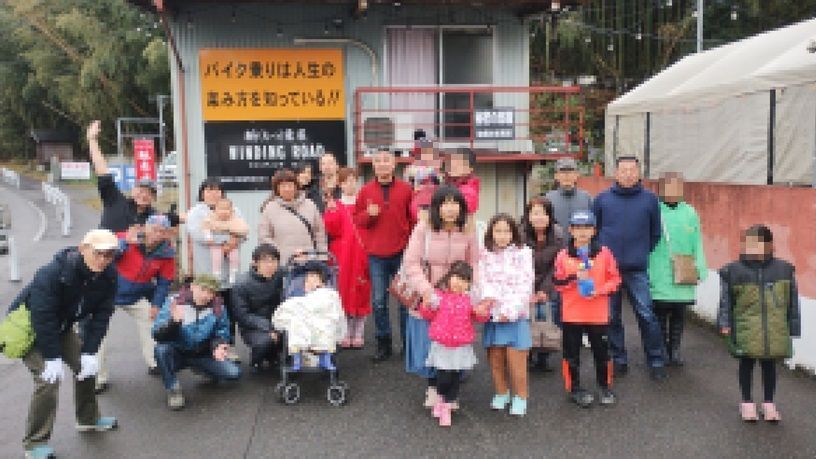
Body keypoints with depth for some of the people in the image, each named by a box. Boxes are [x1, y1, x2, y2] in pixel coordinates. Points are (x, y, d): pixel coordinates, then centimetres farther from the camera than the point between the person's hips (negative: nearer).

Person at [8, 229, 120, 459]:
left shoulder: (108, 276, -17)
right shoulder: (52, 273, -35)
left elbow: (100, 316, -14)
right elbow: (42, 317, -32)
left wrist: (89, 352, -19)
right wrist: (52, 357, -29)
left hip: (61, 327, 6)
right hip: (29, 326, -6)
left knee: (86, 365, 6)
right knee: (49, 378, -17)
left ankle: (88, 418, 29)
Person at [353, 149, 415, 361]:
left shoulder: (405, 189, 3)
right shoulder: (366, 191, 6)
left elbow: (414, 218, 5)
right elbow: (356, 219, 8)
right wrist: (368, 214, -12)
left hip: (402, 252, -1)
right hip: (376, 254, 1)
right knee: (379, 301, 5)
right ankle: (383, 343, 17)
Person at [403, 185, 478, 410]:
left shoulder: (467, 232, -5)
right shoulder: (423, 229, -11)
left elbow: (474, 265, 3)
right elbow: (411, 263, -10)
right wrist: (426, 290, -19)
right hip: (427, 299, -1)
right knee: (428, 345, 9)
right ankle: (432, 387, 33)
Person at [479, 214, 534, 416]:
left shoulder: (523, 253, -2)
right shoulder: (485, 255, 7)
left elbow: (526, 285, -7)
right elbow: (482, 280, 0)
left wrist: (510, 310, -13)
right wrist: (487, 295, -21)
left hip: (516, 315, -3)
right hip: (493, 315, 3)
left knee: (516, 360, 0)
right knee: (495, 360, 11)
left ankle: (520, 398, 17)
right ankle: (501, 393, 30)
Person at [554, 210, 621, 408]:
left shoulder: (604, 253, -2)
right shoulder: (563, 255, -1)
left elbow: (614, 279, 1)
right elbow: (558, 283, -1)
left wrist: (599, 290, -15)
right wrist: (574, 278, -17)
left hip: (598, 314, 0)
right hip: (572, 314, 0)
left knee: (601, 351, 10)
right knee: (572, 352, 7)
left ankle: (605, 386, 28)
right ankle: (574, 387, 22)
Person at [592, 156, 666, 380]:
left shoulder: (649, 199, 2)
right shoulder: (603, 199, 3)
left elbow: (655, 233, 12)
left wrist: (642, 252, 8)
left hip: (637, 270, -1)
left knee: (646, 315, -1)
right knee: (611, 317, 9)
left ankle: (656, 361, 13)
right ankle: (618, 359, 22)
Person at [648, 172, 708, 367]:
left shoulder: (690, 213, 6)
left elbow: (697, 245, 9)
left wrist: (700, 270, 1)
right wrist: (646, 272, -7)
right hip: (659, 278, -3)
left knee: (679, 315, 12)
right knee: (660, 315, 4)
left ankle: (674, 349, 25)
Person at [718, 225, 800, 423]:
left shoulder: (785, 270, 2)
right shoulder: (733, 271, -4)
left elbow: (792, 302, 9)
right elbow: (726, 301, 1)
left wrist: (793, 327, 9)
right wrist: (725, 324, -3)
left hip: (775, 330, 1)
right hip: (746, 331, -1)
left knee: (769, 363, 13)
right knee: (747, 362, 9)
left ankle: (769, 403, 29)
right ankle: (747, 402, 26)